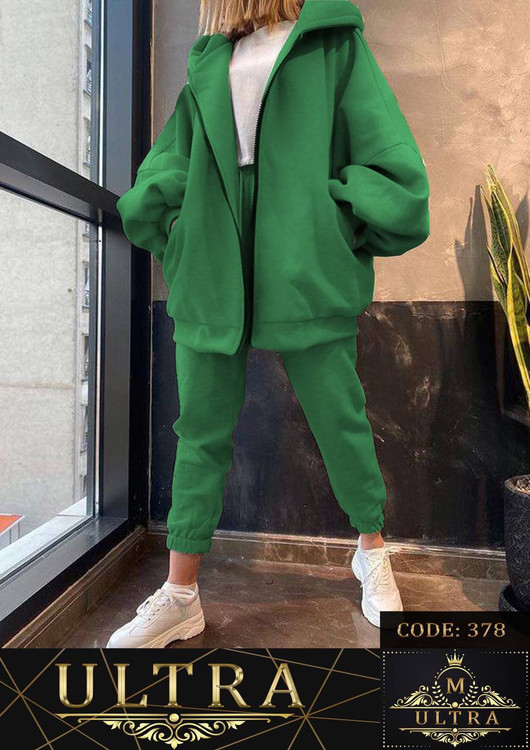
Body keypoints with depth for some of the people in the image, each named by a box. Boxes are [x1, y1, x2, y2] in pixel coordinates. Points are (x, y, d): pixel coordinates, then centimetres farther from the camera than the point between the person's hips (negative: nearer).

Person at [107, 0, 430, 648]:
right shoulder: (210, 57, 23)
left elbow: (387, 151, 3)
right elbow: (172, 158, 21)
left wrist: (340, 234, -6)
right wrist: (177, 245, 7)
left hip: (305, 270, -3)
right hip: (213, 275, 4)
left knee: (338, 417, 4)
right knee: (200, 429, 4)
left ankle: (373, 552, 31)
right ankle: (180, 598, 19)